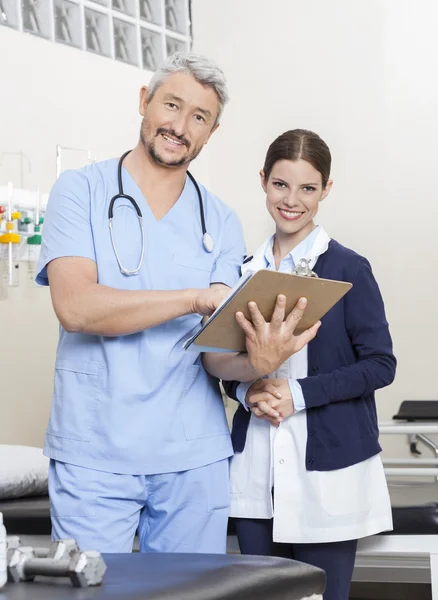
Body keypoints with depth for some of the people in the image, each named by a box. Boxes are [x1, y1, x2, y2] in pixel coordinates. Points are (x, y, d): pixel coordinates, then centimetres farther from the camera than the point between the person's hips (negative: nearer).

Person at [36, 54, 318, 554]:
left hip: (194, 455, 3)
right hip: (95, 452, -3)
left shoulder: (219, 222, 8)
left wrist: (255, 363, -22)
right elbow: (75, 307, -15)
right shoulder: (82, 190, 0)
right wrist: (197, 297, -20)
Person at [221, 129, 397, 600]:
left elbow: (380, 364, -7)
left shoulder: (348, 269, -4)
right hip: (256, 472, 4)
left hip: (328, 470, -4)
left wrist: (298, 393, -16)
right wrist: (246, 391, -7)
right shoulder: (246, 271, 9)